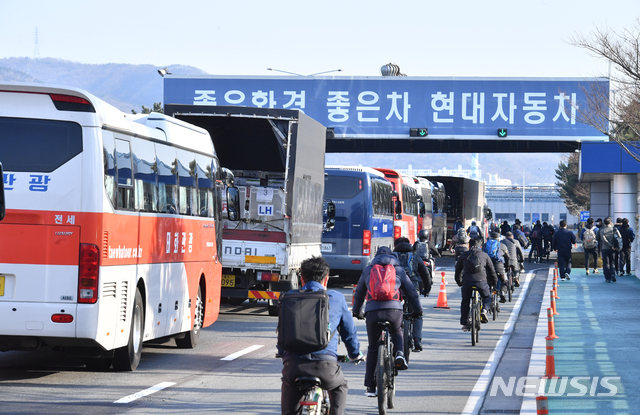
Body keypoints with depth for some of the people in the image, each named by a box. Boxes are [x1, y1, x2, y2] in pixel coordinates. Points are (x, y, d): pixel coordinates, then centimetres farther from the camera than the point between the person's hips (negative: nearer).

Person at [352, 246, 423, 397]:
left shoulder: (368, 270, 21)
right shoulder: (398, 270, 18)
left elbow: (359, 293, 30)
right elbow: (411, 291, 22)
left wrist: (357, 311, 44)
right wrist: (418, 310, 34)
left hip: (373, 311, 0)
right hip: (394, 309, 0)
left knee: (373, 348, 11)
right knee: (397, 333, 32)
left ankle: (370, 386, 9)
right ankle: (399, 353, 0)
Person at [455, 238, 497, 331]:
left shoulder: (464, 255, 16)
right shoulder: (484, 255, 14)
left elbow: (458, 270, 24)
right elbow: (491, 270, 20)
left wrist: (459, 281, 39)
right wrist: (494, 282, 34)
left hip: (467, 281, 1)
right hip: (481, 281, -1)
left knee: (465, 302, 17)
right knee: (487, 297, 24)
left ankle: (465, 323, 12)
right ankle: (484, 310, -4)